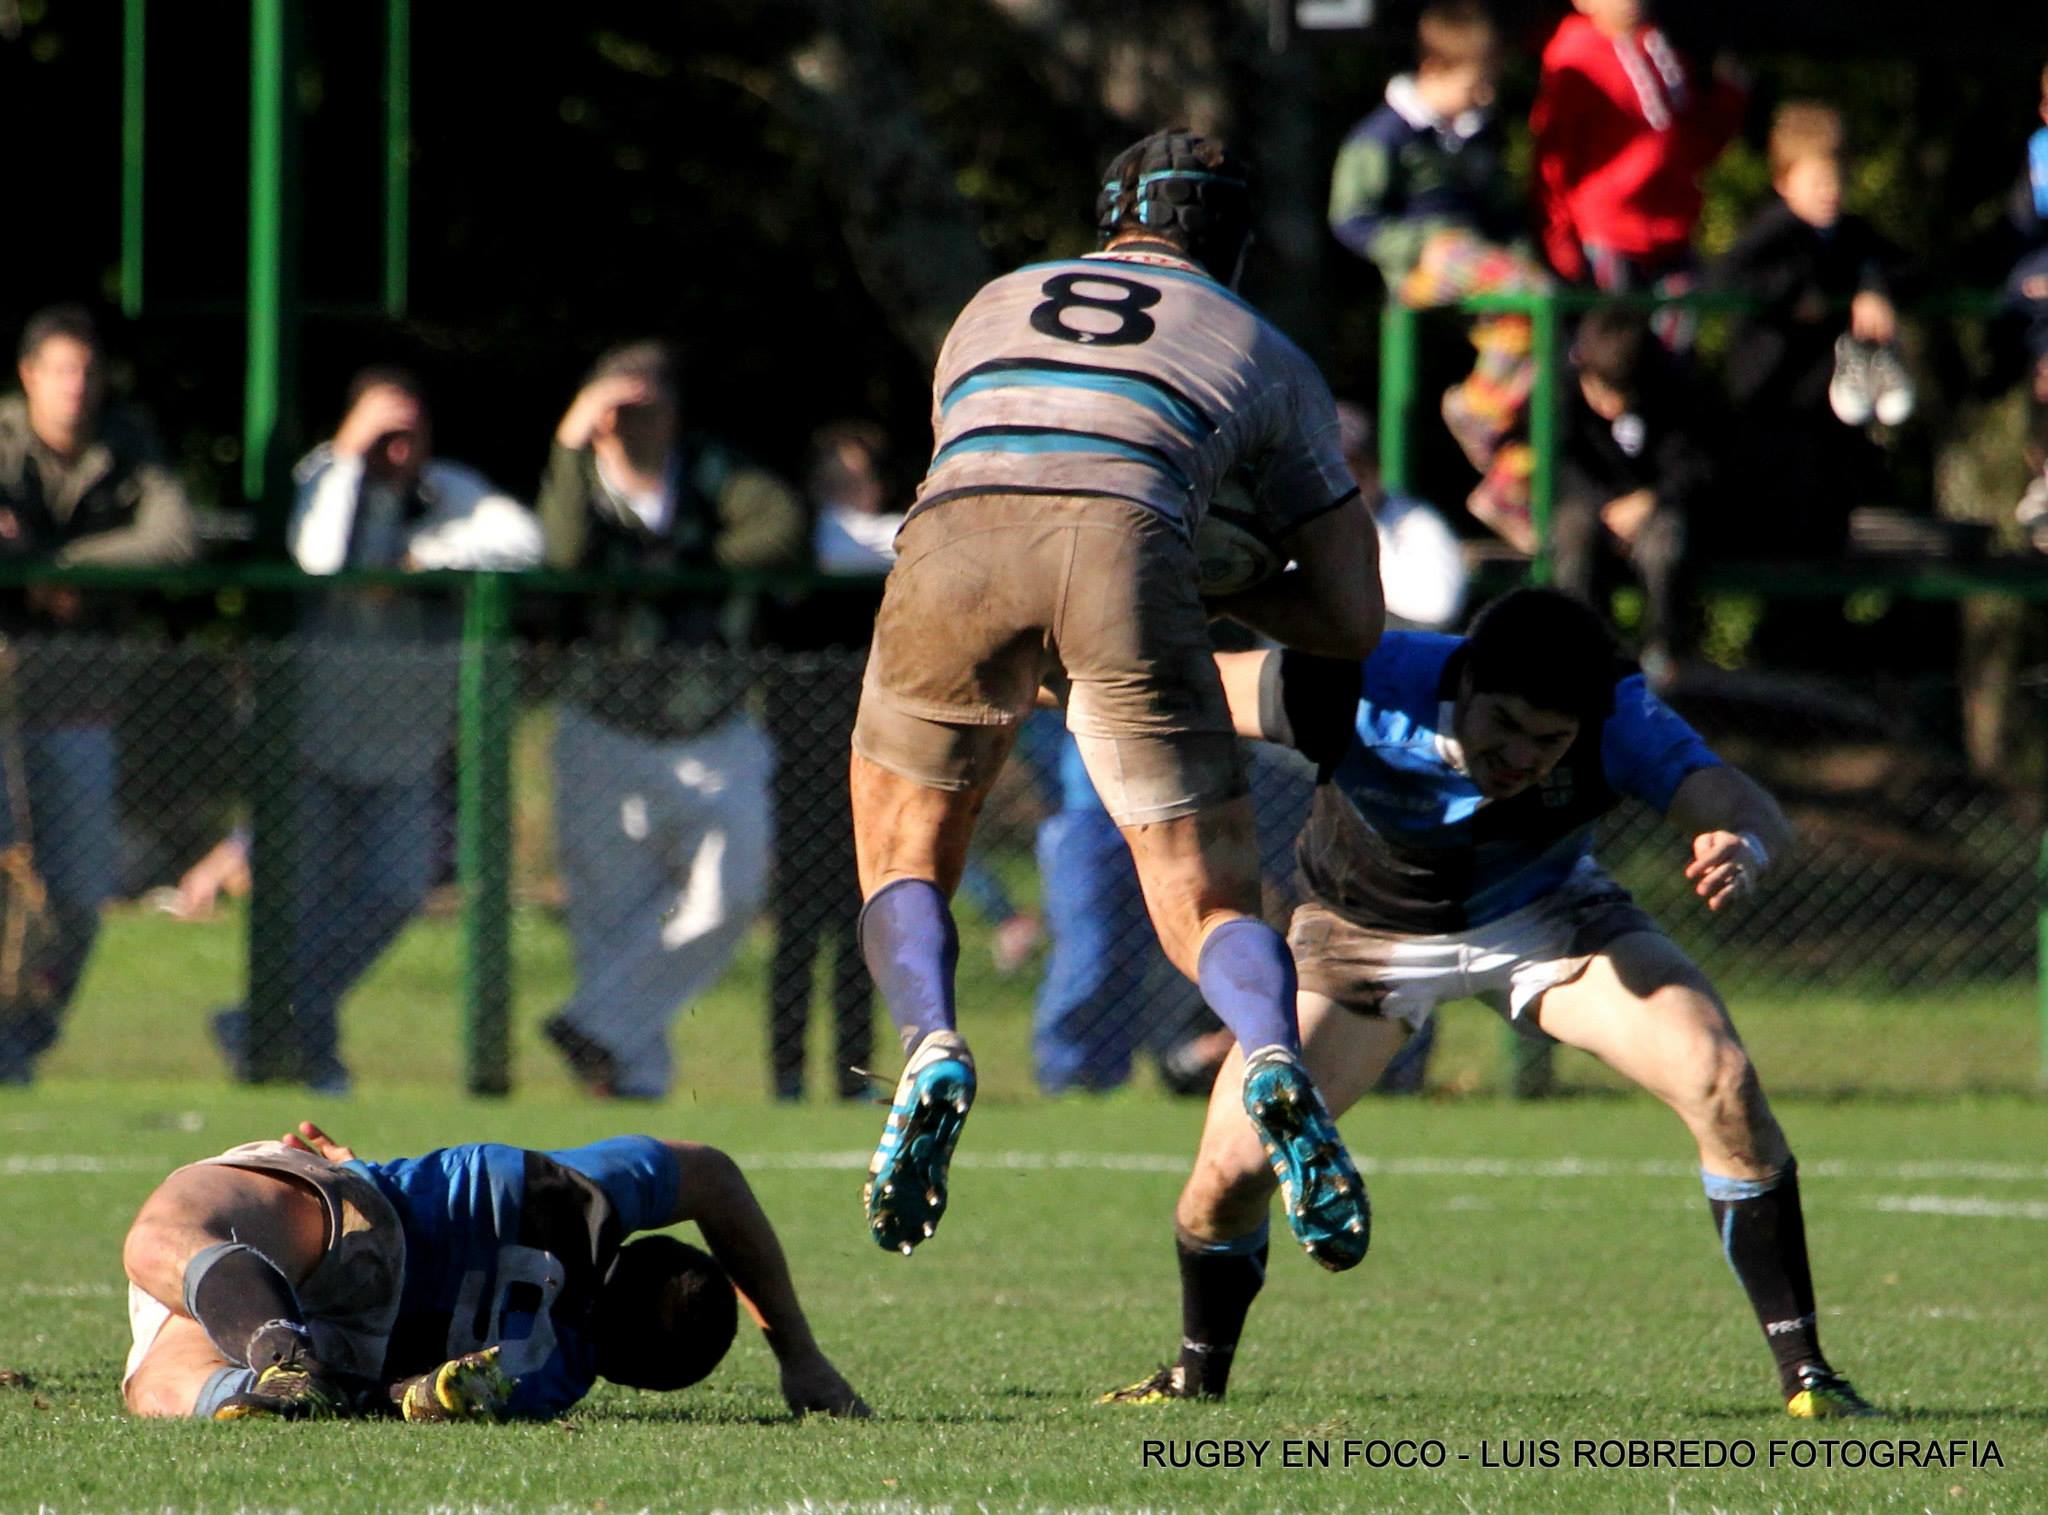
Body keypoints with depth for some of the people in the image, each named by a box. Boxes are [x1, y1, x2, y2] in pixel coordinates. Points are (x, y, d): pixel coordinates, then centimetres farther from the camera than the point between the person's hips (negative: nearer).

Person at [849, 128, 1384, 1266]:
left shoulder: (997, 305, 37)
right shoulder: (1270, 357, 31)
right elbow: (1353, 618, 30)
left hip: (954, 531, 1)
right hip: (1129, 540, -1)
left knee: (904, 855, 20)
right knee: (1213, 905, 6)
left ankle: (931, 1044, -9)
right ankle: (1277, 1063, -25)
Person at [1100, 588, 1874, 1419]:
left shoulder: (1617, 719, -32)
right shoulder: (1366, 690, -36)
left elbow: (1746, 808, -44)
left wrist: (1743, 846, -65)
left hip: (1545, 915, 1)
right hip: (1365, 932, -1)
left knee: (1721, 1080, -22)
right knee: (1232, 1169, -14)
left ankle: (1803, 1372, -10)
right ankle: (1197, 1376, 19)